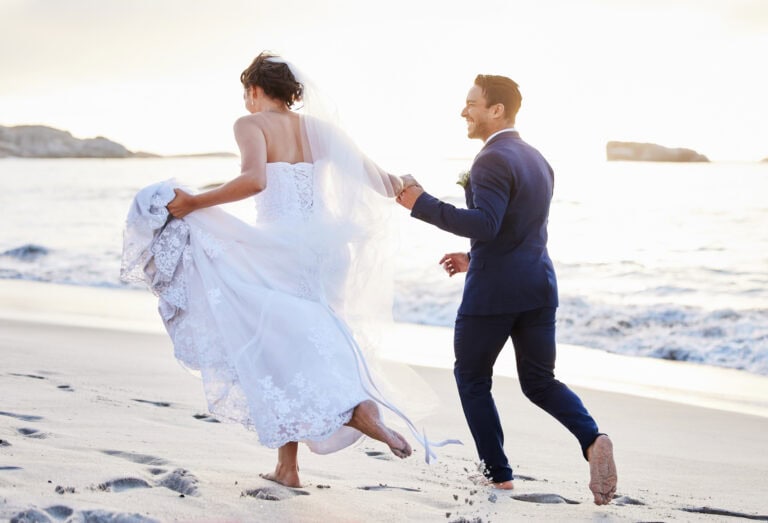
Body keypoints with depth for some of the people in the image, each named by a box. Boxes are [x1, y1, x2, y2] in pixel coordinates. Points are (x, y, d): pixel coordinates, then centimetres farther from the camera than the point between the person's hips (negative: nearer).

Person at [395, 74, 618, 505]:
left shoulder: (493, 161, -14)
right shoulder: (539, 161, 15)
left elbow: (485, 224, -28)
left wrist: (422, 204, -22)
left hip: (494, 291, -8)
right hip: (539, 284, 8)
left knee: (472, 377, 11)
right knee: (540, 382, 14)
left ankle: (497, 474, 13)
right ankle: (592, 439, -12)